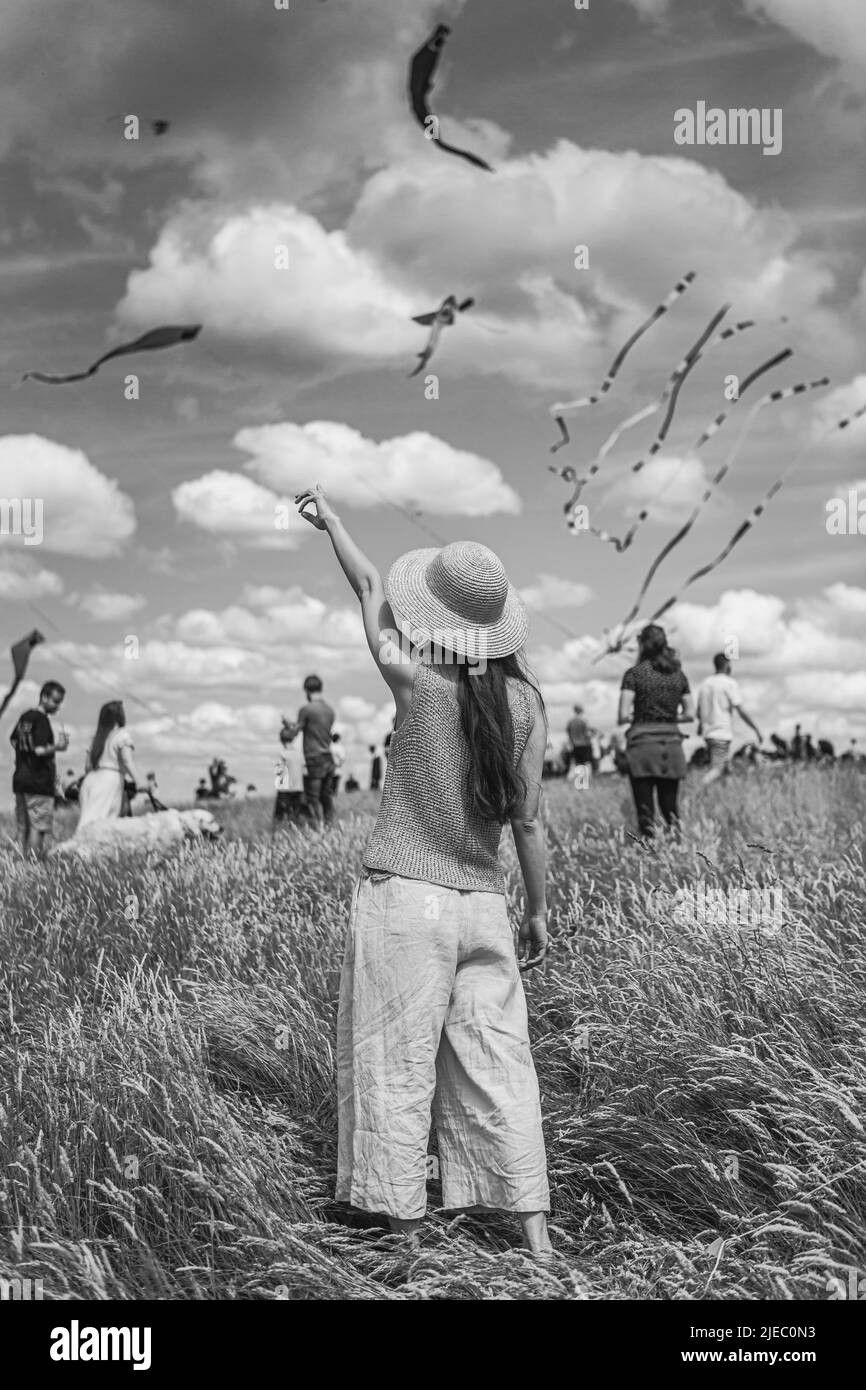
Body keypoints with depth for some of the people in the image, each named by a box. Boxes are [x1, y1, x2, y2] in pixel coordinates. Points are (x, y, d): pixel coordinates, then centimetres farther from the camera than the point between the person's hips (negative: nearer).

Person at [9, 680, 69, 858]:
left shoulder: (25, 716, 13)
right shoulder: (42, 720, -13)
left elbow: (13, 740, 25)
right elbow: (40, 750, -21)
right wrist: (57, 747, -10)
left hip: (20, 779, 9)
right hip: (39, 781, -9)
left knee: (23, 827, 11)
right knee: (39, 827, -7)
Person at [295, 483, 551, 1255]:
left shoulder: (420, 684, -13)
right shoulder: (525, 704, -3)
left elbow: (372, 591, 3)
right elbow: (527, 820, 2)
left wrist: (329, 518, 19)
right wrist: (539, 911, 14)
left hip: (403, 899, -4)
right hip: (483, 906, 4)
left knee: (396, 1070, 8)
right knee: (499, 1067, 10)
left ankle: (407, 1232, 18)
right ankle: (536, 1238, 12)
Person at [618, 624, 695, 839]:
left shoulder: (635, 673, -5)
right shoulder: (679, 674, 9)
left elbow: (623, 715, -10)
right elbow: (689, 714, 10)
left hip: (642, 742, -4)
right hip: (672, 743, 4)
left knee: (645, 809, 0)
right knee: (670, 806, 14)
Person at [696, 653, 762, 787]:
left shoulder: (705, 683, 11)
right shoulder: (730, 683, -8)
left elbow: (699, 711, 19)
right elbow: (741, 711, -13)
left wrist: (700, 724, 40)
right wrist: (756, 730, -5)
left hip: (707, 733, 7)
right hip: (722, 735, -7)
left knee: (725, 768, 16)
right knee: (716, 770, -11)